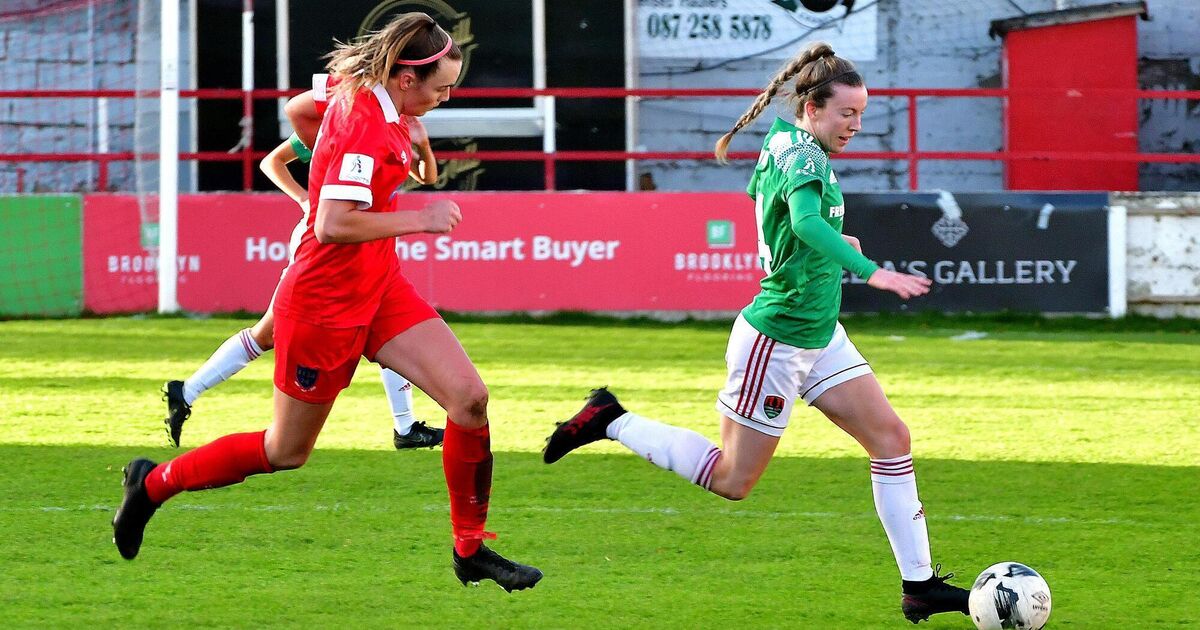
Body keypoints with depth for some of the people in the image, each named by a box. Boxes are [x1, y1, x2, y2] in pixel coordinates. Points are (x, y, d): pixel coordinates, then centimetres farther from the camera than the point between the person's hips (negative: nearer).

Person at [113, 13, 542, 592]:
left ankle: (470, 551, 5)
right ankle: (154, 483, 30)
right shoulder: (366, 125, -26)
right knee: (286, 452, 9)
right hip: (325, 301, -9)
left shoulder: (362, 94, 2)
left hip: (378, 289, 9)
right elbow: (334, 224, -33)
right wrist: (421, 219, -24)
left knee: (469, 397, -6)